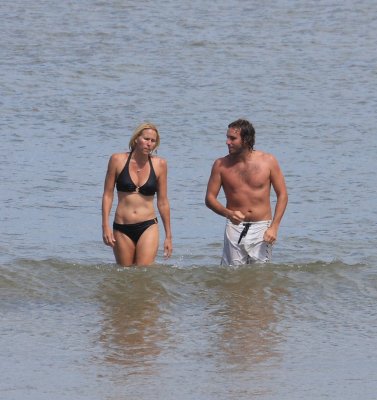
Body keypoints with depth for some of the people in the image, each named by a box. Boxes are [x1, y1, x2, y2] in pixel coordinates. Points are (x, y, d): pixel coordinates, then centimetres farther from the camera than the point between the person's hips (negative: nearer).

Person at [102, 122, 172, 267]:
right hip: (122, 229, 1)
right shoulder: (118, 160, 1)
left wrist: (168, 236, 11)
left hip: (148, 227, -1)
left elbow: (162, 202, 8)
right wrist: (105, 226, -4)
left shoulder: (159, 164, 3)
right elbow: (108, 194, 4)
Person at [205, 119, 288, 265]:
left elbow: (282, 195, 2)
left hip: (261, 228, -1)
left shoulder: (268, 161, -1)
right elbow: (210, 198, 3)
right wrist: (228, 213, -18)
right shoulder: (221, 165, 1)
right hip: (235, 227, 1)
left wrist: (274, 227, -9)